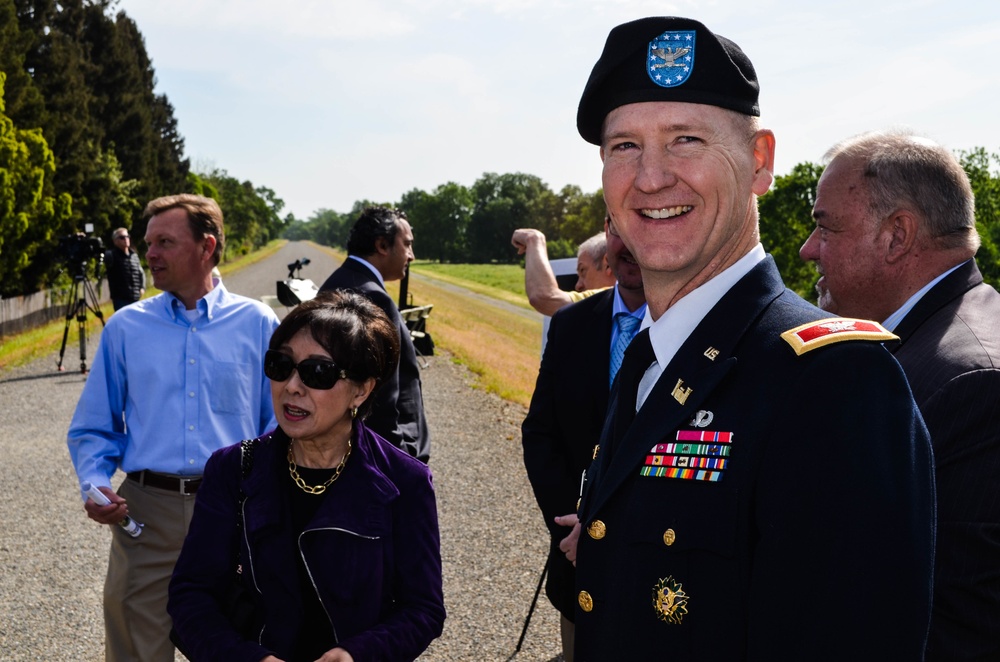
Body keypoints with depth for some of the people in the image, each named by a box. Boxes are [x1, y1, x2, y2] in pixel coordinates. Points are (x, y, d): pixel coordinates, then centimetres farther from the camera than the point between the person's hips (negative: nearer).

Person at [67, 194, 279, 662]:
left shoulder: (257, 324, 3)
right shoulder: (125, 328, 8)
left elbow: (281, 424, 3)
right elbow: (92, 429, 11)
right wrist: (95, 485, -7)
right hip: (145, 513, 1)